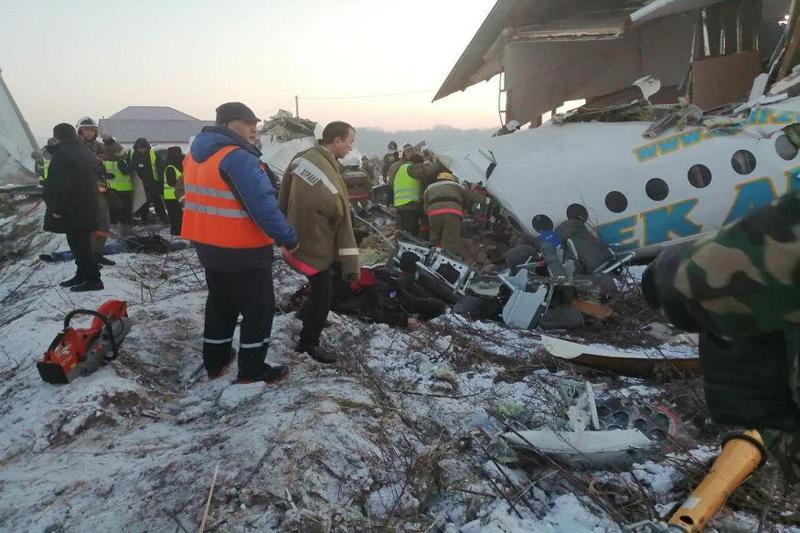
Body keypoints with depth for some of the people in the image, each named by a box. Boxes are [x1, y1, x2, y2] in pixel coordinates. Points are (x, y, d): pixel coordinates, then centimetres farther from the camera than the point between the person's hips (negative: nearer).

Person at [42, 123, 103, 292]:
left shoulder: (63, 154, -14)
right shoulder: (85, 152, 14)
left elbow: (61, 184, -21)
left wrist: (57, 208, -18)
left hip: (73, 209, -9)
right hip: (86, 208, 9)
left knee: (79, 245, -5)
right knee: (81, 243, 16)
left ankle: (93, 279, -3)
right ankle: (82, 275, 25)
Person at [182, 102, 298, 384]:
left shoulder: (197, 153, 8)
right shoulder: (238, 158, -21)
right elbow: (263, 206, -26)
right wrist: (289, 238, -18)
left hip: (208, 245, 9)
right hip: (243, 251, -9)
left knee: (220, 303, 22)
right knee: (259, 308, 5)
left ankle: (215, 361, 32)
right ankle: (252, 370, 12)